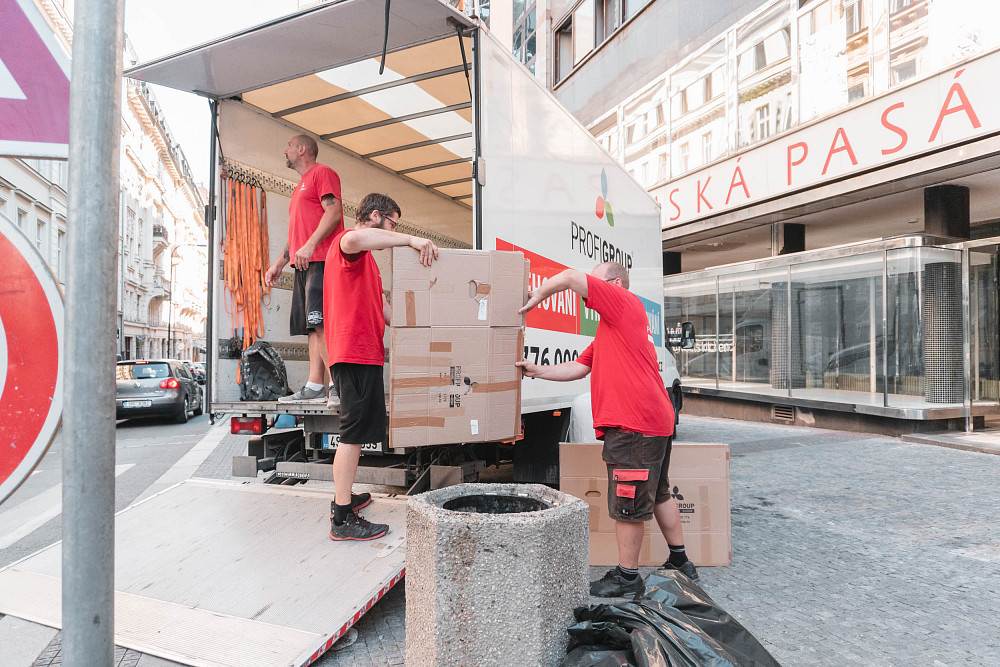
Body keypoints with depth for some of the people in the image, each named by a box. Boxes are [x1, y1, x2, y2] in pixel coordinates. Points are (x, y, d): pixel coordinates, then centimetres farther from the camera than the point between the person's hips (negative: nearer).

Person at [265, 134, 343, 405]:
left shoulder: (323, 173, 4)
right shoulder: (301, 187, 32)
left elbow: (334, 212, -12)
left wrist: (310, 245, -21)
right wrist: (278, 264, 26)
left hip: (320, 261, -9)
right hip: (305, 264, 9)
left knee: (321, 323, -18)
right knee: (313, 327, 1)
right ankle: (314, 386, -1)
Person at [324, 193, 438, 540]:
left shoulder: (363, 258, 27)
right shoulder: (347, 242, -7)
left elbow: (380, 307, 28)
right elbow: (353, 239, -35)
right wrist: (410, 239, -30)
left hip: (361, 352, 11)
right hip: (356, 352, -11)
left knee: (356, 430, 17)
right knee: (354, 432, -8)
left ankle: (343, 498, 30)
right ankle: (342, 519, -1)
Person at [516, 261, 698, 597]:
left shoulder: (626, 303, -6)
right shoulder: (611, 326, 23)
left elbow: (570, 277, -16)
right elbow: (578, 368, 19)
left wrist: (537, 296, -2)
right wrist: (537, 371, 12)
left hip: (634, 425, -11)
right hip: (656, 420, 11)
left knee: (628, 504, 1)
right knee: (658, 494, 22)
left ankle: (627, 576, 15)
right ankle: (680, 562, 36)